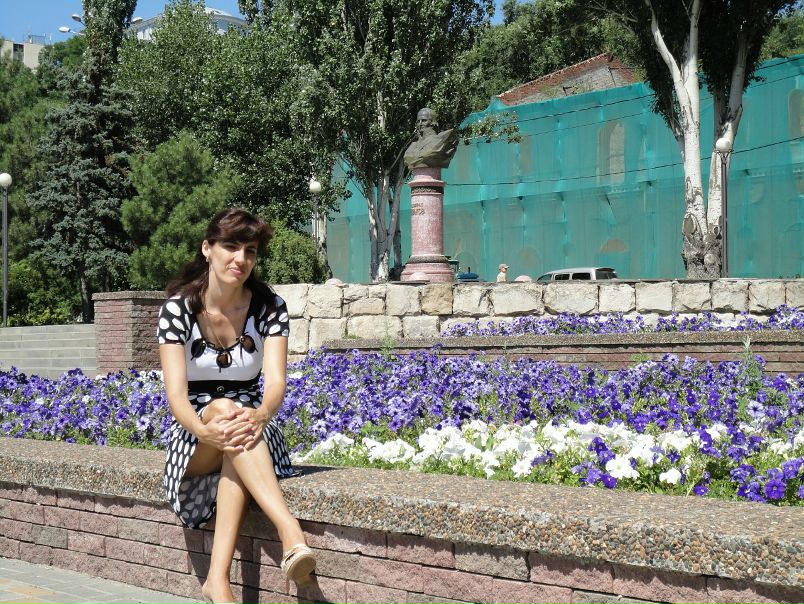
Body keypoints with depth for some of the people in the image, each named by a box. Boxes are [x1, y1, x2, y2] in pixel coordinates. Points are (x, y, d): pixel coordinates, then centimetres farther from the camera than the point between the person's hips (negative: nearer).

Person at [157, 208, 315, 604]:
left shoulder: (269, 308, -5)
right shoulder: (178, 308, -10)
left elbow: (275, 381, -19)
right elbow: (175, 392, -21)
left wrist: (260, 415, -44)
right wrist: (203, 429, -44)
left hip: (254, 432, 1)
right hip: (193, 438, -1)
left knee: (242, 432, -36)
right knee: (222, 406, -36)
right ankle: (291, 532, -55)